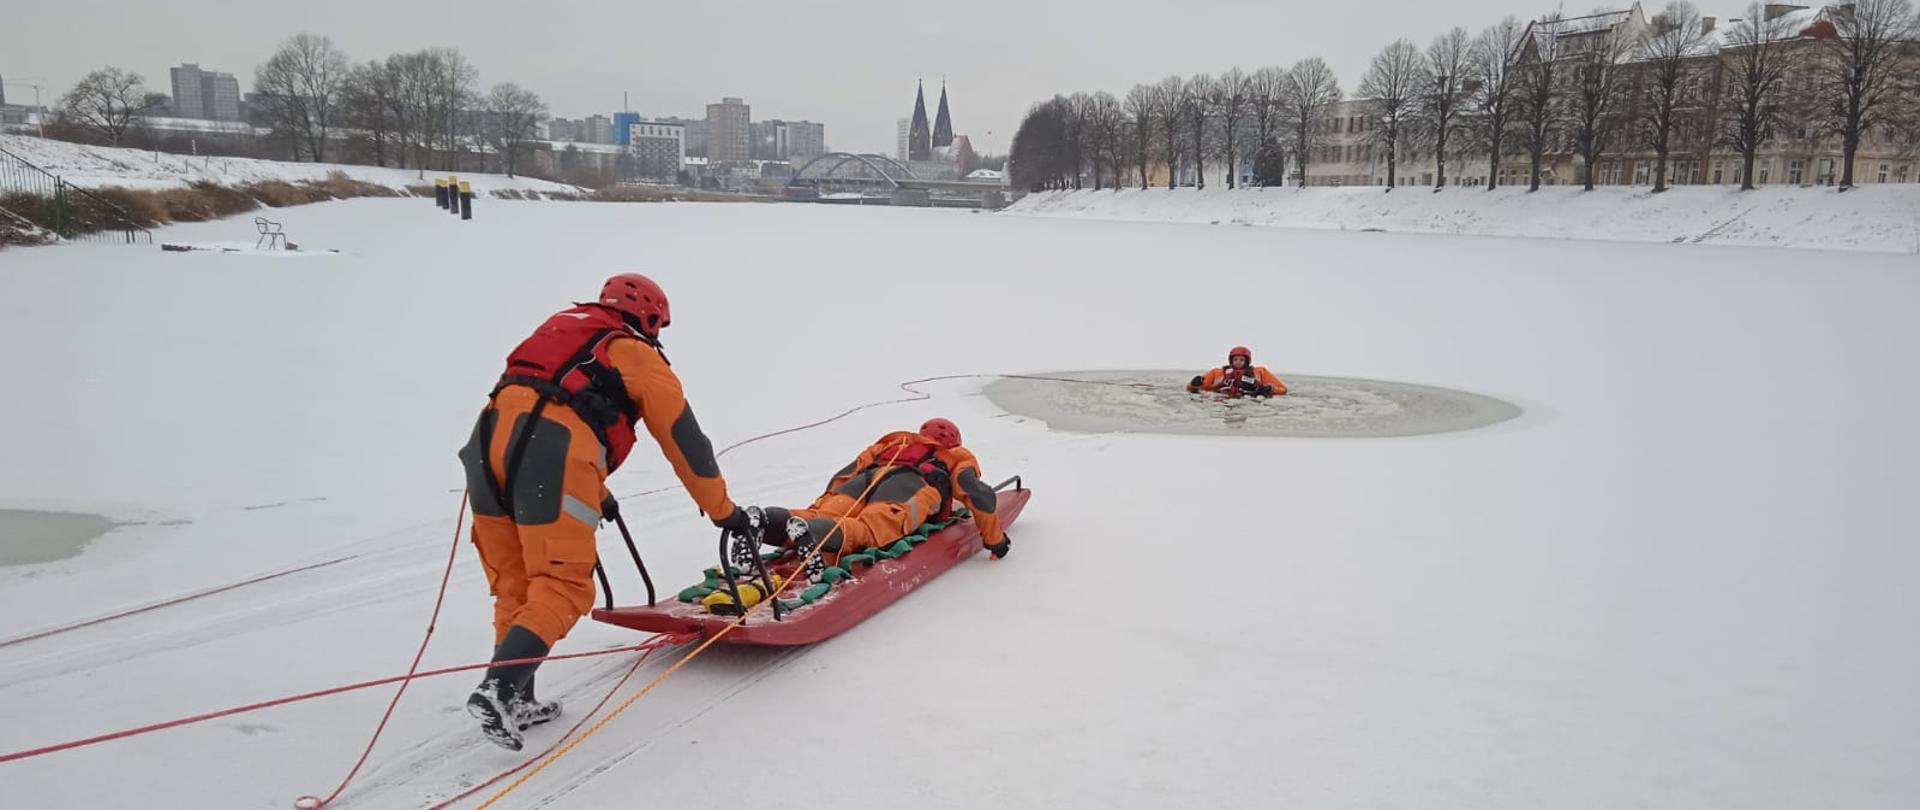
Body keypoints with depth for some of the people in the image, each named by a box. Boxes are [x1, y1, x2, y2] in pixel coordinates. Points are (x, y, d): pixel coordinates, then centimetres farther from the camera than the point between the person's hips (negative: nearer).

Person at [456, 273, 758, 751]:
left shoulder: (562, 330, 34)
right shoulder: (638, 355, 16)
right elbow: (684, 440, 16)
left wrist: (597, 496, 52)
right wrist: (724, 511, 25)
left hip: (490, 437, 7)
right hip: (555, 453, -6)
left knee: (514, 586, 15)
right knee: (562, 587, -3)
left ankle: (515, 701, 14)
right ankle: (497, 692, -17)